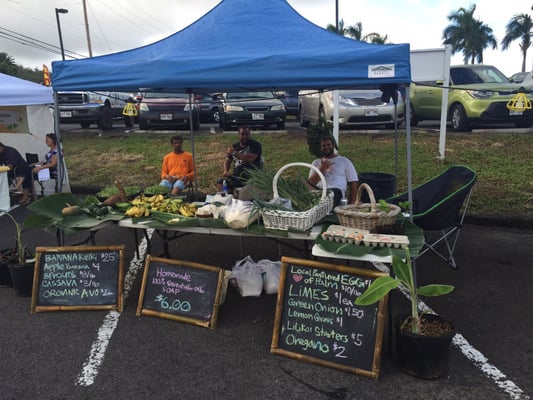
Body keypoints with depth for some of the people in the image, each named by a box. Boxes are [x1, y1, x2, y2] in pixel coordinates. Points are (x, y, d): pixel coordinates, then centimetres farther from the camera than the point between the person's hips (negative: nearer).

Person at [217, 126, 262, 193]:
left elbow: (250, 158, -18)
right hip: (236, 176, 4)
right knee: (220, 183, -18)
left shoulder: (255, 145, -1)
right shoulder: (235, 146, 16)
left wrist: (235, 153, -11)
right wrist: (226, 171, 3)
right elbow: (228, 160, 24)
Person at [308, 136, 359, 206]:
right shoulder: (316, 163, 23)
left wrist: (352, 203, 0)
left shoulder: (344, 161, 17)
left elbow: (354, 182, 11)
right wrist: (322, 168, -4)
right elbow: (311, 183, 8)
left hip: (336, 191, -2)